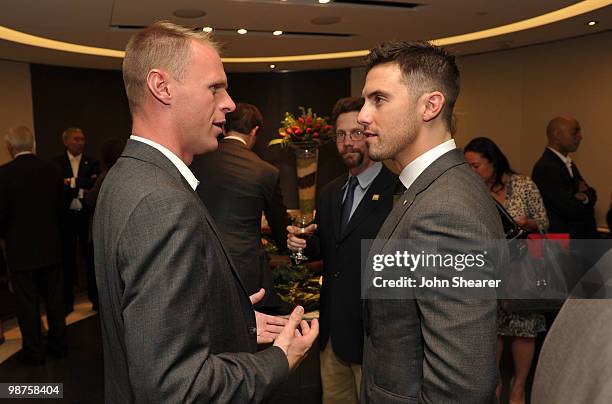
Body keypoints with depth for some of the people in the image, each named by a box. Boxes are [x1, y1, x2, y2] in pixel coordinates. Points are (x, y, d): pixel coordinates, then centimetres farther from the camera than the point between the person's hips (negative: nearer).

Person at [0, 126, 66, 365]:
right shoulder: (52, 170, -3)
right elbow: (60, 207, 4)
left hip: (21, 249, -4)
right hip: (51, 246, 4)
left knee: (27, 302, 8)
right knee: (54, 297, 15)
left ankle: (33, 352, 19)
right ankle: (58, 344, 27)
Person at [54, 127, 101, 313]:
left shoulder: (92, 163, 5)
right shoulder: (56, 163, 4)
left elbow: (95, 185, -11)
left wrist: (72, 182, -13)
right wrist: (81, 187, -14)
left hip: (87, 217, 0)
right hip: (66, 218, 0)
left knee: (92, 258, 7)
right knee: (67, 260, 9)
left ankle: (96, 298, 19)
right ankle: (67, 302, 21)